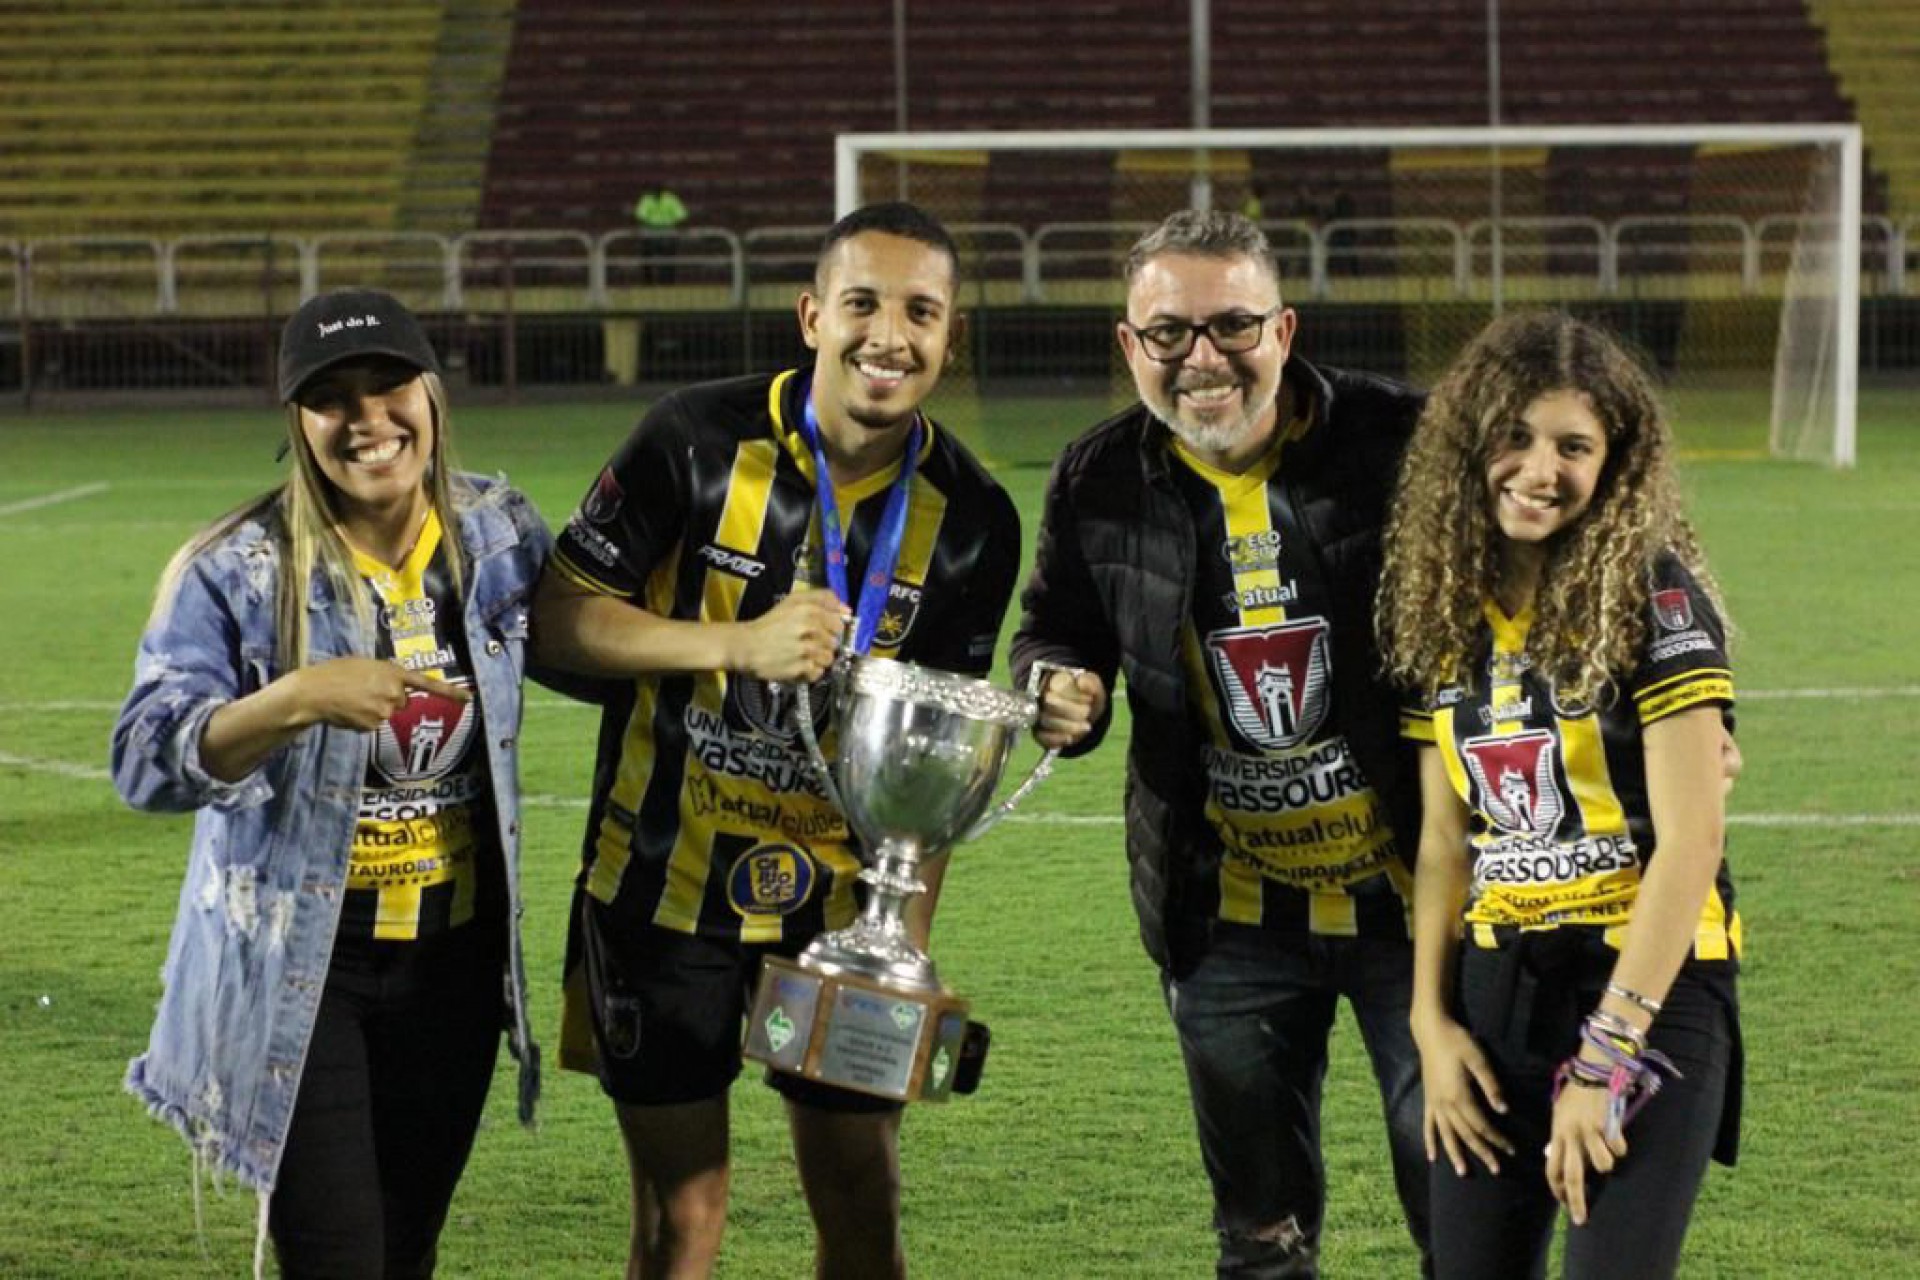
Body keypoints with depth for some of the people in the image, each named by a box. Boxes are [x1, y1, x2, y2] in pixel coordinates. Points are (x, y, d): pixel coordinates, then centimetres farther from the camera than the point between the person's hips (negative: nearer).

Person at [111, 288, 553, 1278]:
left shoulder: (500, 536, -1)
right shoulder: (235, 572, -15)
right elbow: (146, 762, -23)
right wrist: (298, 700, -39)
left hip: (455, 960, 4)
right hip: (296, 972, -4)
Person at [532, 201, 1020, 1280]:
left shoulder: (972, 522, -5)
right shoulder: (700, 442, -13)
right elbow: (560, 615, -10)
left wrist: (909, 939, -5)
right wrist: (739, 643, -23)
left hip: (841, 899, 2)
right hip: (666, 884, -2)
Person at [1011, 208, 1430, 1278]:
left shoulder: (1403, 441, -13)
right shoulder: (1100, 484, -3)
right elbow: (1057, 628, 15)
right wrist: (1061, 686, -8)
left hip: (1411, 891, -3)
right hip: (1230, 912, 3)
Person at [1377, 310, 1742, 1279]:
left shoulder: (1654, 597, -10)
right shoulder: (1443, 607, 7)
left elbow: (1689, 840, -14)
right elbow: (1445, 837, 11)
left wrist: (1610, 1053, -16)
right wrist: (1431, 1019, 2)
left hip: (1650, 985, -5)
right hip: (1496, 990, 5)